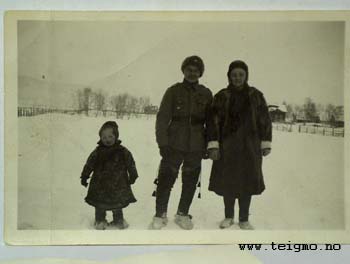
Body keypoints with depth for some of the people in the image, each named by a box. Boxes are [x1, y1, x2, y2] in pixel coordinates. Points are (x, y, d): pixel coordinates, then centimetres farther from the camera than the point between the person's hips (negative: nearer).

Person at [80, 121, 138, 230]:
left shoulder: (122, 151, -3)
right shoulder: (97, 152, -3)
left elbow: (130, 163, 3)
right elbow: (89, 165, 1)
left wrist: (132, 176, 3)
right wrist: (84, 177, 1)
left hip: (118, 184, 0)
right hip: (100, 185, 0)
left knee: (118, 203, 11)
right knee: (100, 205, 8)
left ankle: (118, 220, 29)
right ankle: (100, 221, 26)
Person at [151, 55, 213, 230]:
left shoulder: (206, 94, 7)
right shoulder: (174, 91, 1)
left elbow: (210, 121, 12)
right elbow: (162, 118, -2)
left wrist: (209, 145, 7)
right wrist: (163, 143, -8)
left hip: (196, 147, 2)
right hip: (174, 145, -2)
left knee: (190, 181, 9)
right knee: (166, 179, -1)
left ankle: (182, 214, 24)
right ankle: (160, 215, 14)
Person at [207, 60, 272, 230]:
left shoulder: (256, 96, 4)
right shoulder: (222, 96, 2)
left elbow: (265, 120, 6)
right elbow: (214, 121, -2)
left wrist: (265, 143, 2)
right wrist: (213, 145, -9)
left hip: (250, 147, 0)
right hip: (227, 147, 0)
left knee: (247, 182, 3)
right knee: (227, 182, 6)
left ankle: (244, 219, 16)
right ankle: (228, 217, 23)